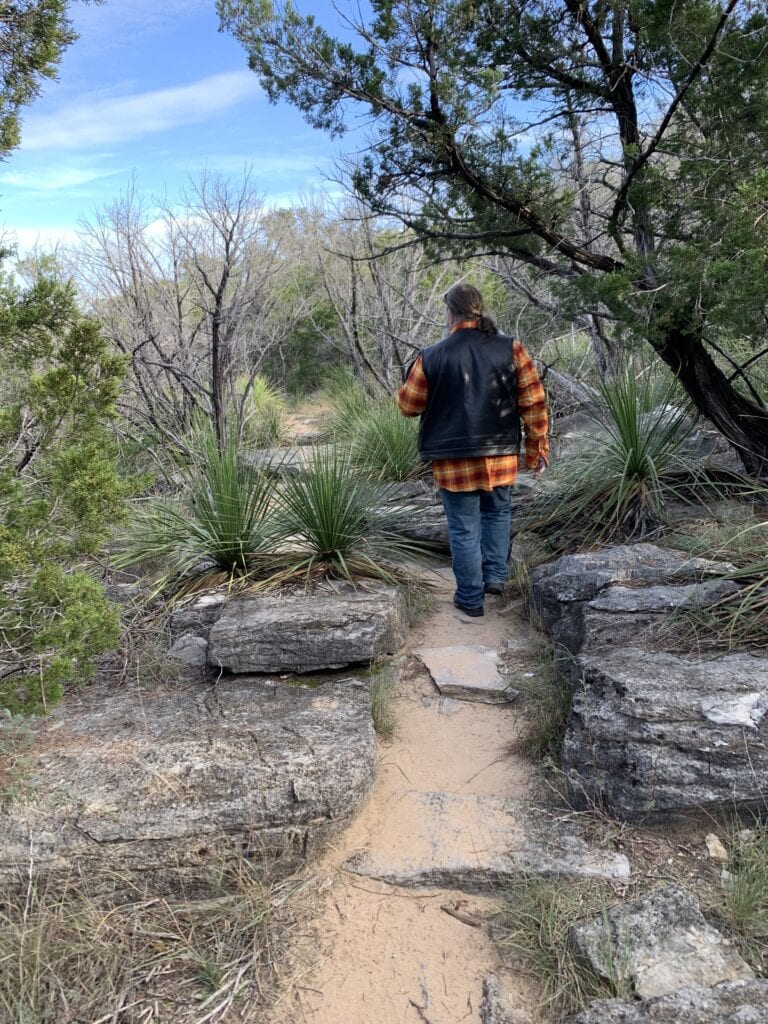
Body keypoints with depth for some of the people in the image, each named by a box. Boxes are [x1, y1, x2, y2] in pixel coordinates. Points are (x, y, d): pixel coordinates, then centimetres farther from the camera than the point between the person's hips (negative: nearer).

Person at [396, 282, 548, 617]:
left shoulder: (431, 357, -8)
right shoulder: (511, 349, -2)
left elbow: (408, 406, 2)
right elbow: (534, 403, -2)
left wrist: (410, 380, 20)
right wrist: (537, 448, 7)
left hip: (453, 458, -2)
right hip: (501, 454, 2)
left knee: (464, 527, 7)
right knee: (497, 512, 26)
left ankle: (470, 597, 14)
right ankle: (496, 575, 21)